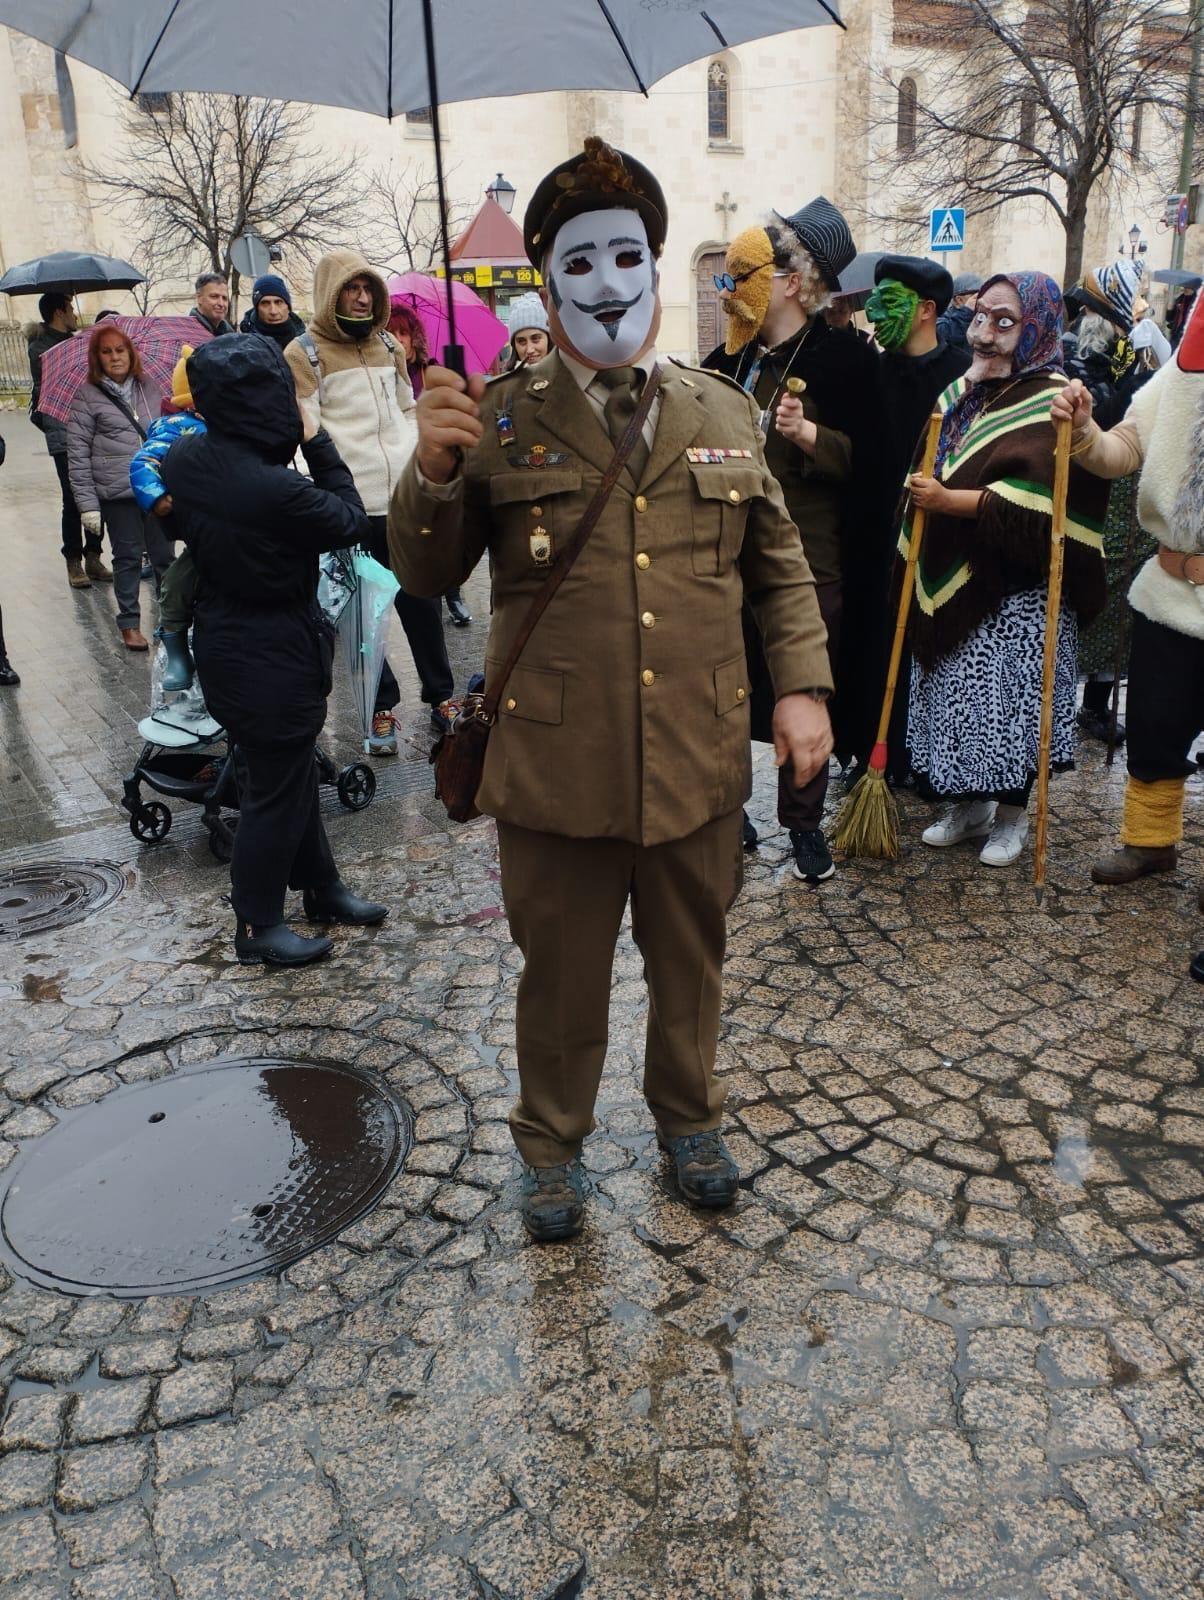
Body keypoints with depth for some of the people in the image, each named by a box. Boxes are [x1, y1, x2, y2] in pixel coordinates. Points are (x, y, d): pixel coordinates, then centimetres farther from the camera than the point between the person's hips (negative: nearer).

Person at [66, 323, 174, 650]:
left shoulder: (150, 387, 7)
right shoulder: (87, 396, -3)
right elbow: (77, 455, -5)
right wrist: (88, 504, -10)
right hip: (117, 493, -3)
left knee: (164, 555, 9)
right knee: (128, 558, 5)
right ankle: (129, 622, 18)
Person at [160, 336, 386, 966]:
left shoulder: (183, 458, -6)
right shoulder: (275, 489, -30)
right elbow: (352, 521, -15)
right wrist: (319, 444, -9)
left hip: (222, 644, 8)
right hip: (272, 658, -8)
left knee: (291, 772, 22)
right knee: (274, 788, 7)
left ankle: (321, 887, 39)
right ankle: (257, 927, 22)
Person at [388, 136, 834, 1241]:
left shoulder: (723, 413, 7)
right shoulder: (499, 422, -2)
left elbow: (779, 566, 12)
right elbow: (425, 573, -2)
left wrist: (803, 686, 1)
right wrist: (434, 465, -20)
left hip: (699, 762, 3)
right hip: (557, 767, -2)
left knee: (690, 960, 20)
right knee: (562, 974, 14)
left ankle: (688, 1116, 46)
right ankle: (553, 1145, 38)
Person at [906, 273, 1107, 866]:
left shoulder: (1051, 404, -10)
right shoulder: (960, 394, 12)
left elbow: (1038, 500, -22)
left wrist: (949, 500, -23)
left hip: (1015, 591, -6)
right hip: (952, 582, 7)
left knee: (1010, 699, 0)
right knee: (955, 694, 11)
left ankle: (1013, 814, 17)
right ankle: (967, 805, 27)